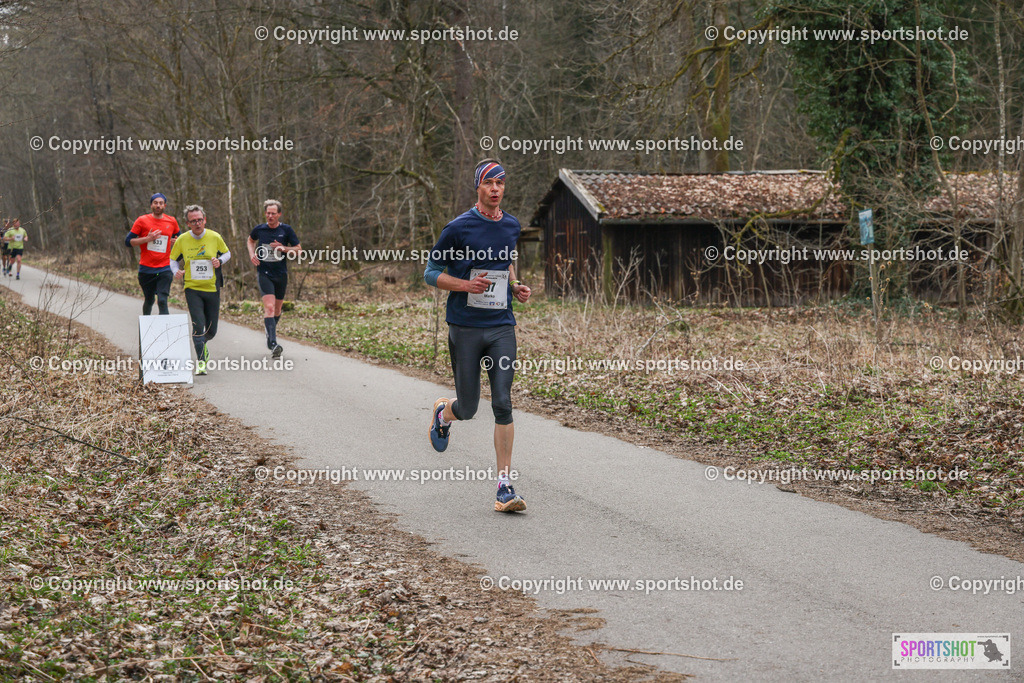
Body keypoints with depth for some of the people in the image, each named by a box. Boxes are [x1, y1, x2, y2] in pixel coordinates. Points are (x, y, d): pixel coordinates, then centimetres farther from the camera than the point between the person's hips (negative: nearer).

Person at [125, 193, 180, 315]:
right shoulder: (142, 221, 0)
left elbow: (178, 236, 27)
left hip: (164, 269, 0)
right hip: (146, 269, 0)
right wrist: (147, 239, -14)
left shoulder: (172, 221, 7)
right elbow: (128, 241, -2)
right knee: (149, 300, 11)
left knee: (162, 301, -14)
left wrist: (175, 242, 3)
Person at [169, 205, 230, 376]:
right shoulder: (182, 240, -4)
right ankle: (200, 361, -5)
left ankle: (202, 344, 42)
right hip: (192, 288, -2)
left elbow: (227, 253, 13)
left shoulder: (215, 237, -3)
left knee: (211, 330, 7)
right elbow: (173, 259, 9)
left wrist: (220, 261, -8)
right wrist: (176, 271, -12)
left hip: (212, 288, 2)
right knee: (198, 324, -17)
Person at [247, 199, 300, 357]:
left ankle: (270, 331, 43)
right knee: (269, 307, -18)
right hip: (264, 273, -2)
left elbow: (299, 249, 1)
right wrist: (252, 254, 4)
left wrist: (283, 248, -15)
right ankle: (273, 343, -26)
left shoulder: (286, 230, -3)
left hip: (281, 274, 2)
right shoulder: (259, 229, -1)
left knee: (277, 309, 14)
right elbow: (251, 240, 22)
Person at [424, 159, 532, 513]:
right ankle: (443, 411, 42)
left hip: (502, 327, 3)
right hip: (465, 327, -3)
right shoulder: (459, 228, -6)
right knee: (468, 407, 3)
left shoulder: (512, 227, 9)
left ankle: (504, 486, -6)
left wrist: (516, 287, 8)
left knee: (503, 404, -8)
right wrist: (466, 285, -16)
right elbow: (431, 273, -1)